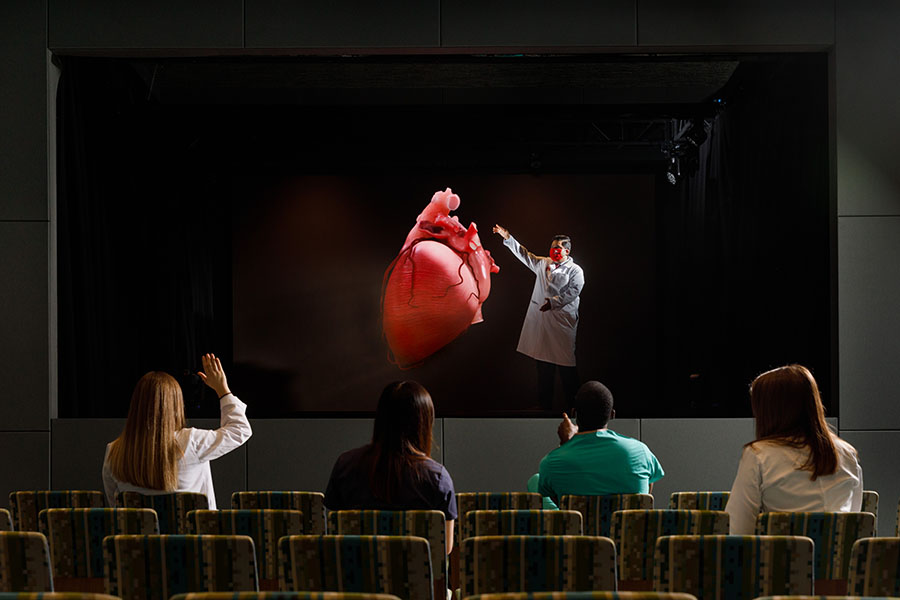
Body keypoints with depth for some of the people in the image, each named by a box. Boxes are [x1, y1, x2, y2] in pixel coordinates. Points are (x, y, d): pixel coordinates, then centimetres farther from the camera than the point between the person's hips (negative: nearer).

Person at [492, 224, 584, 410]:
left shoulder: (575, 271, 2)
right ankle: (545, 403, 12)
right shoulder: (543, 264, 18)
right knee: (544, 362, 6)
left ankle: (572, 405, -3)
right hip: (541, 319, 5)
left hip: (563, 321, -5)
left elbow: (572, 292, -9)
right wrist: (507, 238, 9)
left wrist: (553, 302, -20)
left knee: (566, 363, -7)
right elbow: (524, 255, 17)